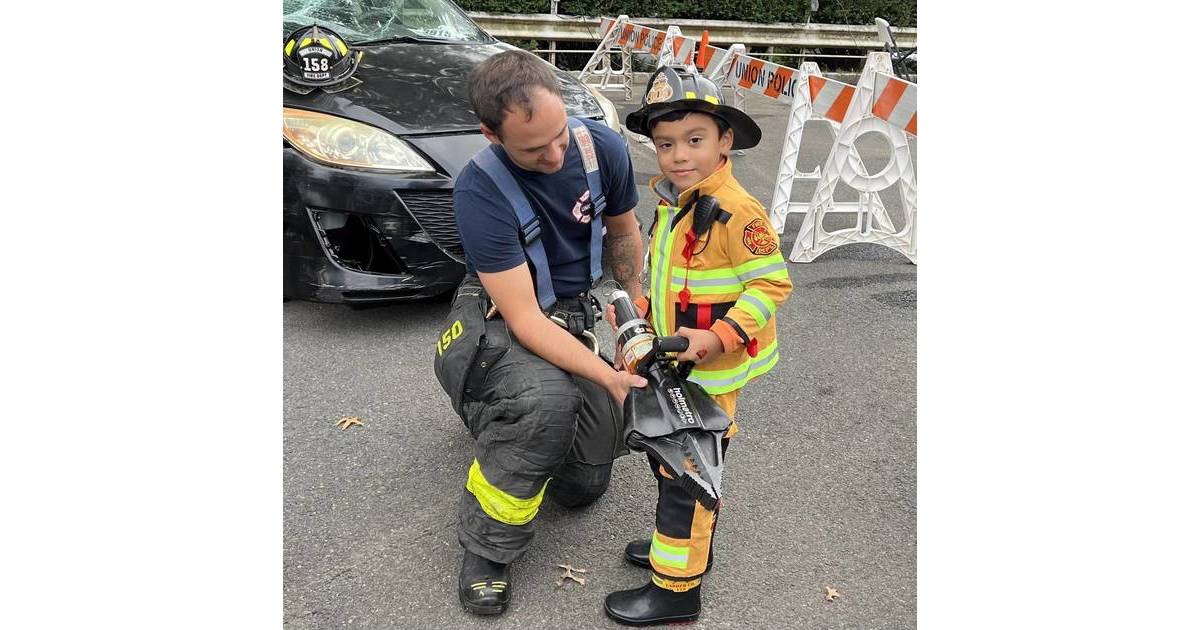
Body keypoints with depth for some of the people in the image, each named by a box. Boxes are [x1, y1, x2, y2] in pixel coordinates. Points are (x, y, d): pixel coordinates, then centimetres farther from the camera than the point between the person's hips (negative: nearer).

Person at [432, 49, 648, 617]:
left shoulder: (602, 148, -15)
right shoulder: (480, 191, -29)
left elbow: (623, 233, 6)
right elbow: (523, 318, -30)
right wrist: (610, 379, -37)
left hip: (574, 317, 5)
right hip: (499, 322, -5)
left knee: (585, 484, 9)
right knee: (549, 399, -40)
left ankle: (500, 415, 36)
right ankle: (487, 546, -15)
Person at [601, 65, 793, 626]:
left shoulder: (734, 210, -23)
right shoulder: (674, 201, 7)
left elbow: (772, 283, -22)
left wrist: (720, 337, -28)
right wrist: (642, 310, 6)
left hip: (710, 369, -9)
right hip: (673, 363, 9)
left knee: (684, 475, 0)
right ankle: (690, 543, 44)